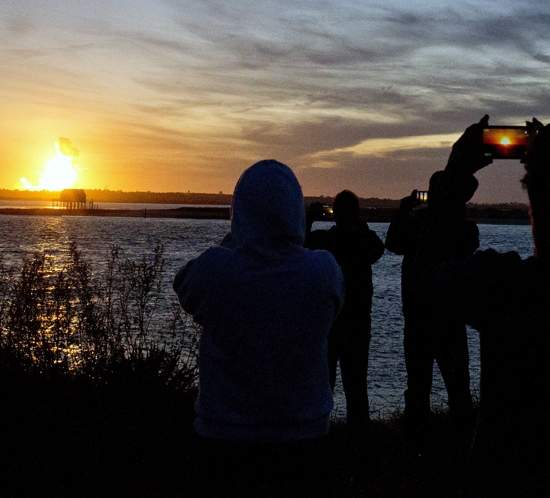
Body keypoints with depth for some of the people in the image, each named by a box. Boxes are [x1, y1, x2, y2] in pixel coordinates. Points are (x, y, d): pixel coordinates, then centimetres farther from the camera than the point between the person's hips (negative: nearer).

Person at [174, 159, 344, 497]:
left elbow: (184, 284, 4)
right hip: (304, 434, 1)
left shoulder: (213, 269, -20)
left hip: (225, 435, -1)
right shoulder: (324, 272, -16)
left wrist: (232, 241, 9)